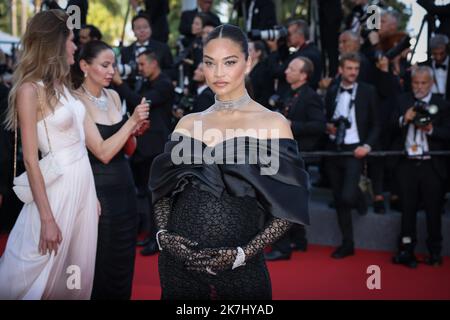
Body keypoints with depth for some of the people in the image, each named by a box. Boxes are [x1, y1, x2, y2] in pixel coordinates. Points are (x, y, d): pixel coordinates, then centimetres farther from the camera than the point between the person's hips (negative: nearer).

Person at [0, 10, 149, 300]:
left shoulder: (65, 88, 10)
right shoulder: (30, 90, -12)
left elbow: (103, 151, 11)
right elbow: (31, 160, -15)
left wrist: (133, 121, 5)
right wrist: (47, 219, -17)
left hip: (84, 187, 7)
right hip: (58, 191, -7)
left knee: (77, 279, 14)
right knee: (40, 279, 4)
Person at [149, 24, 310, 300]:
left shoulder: (272, 123, -4)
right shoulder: (188, 123, 7)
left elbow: (287, 208, -7)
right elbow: (164, 190, 11)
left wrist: (243, 254, -16)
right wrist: (163, 234, -6)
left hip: (239, 268, -3)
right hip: (178, 262, 3)